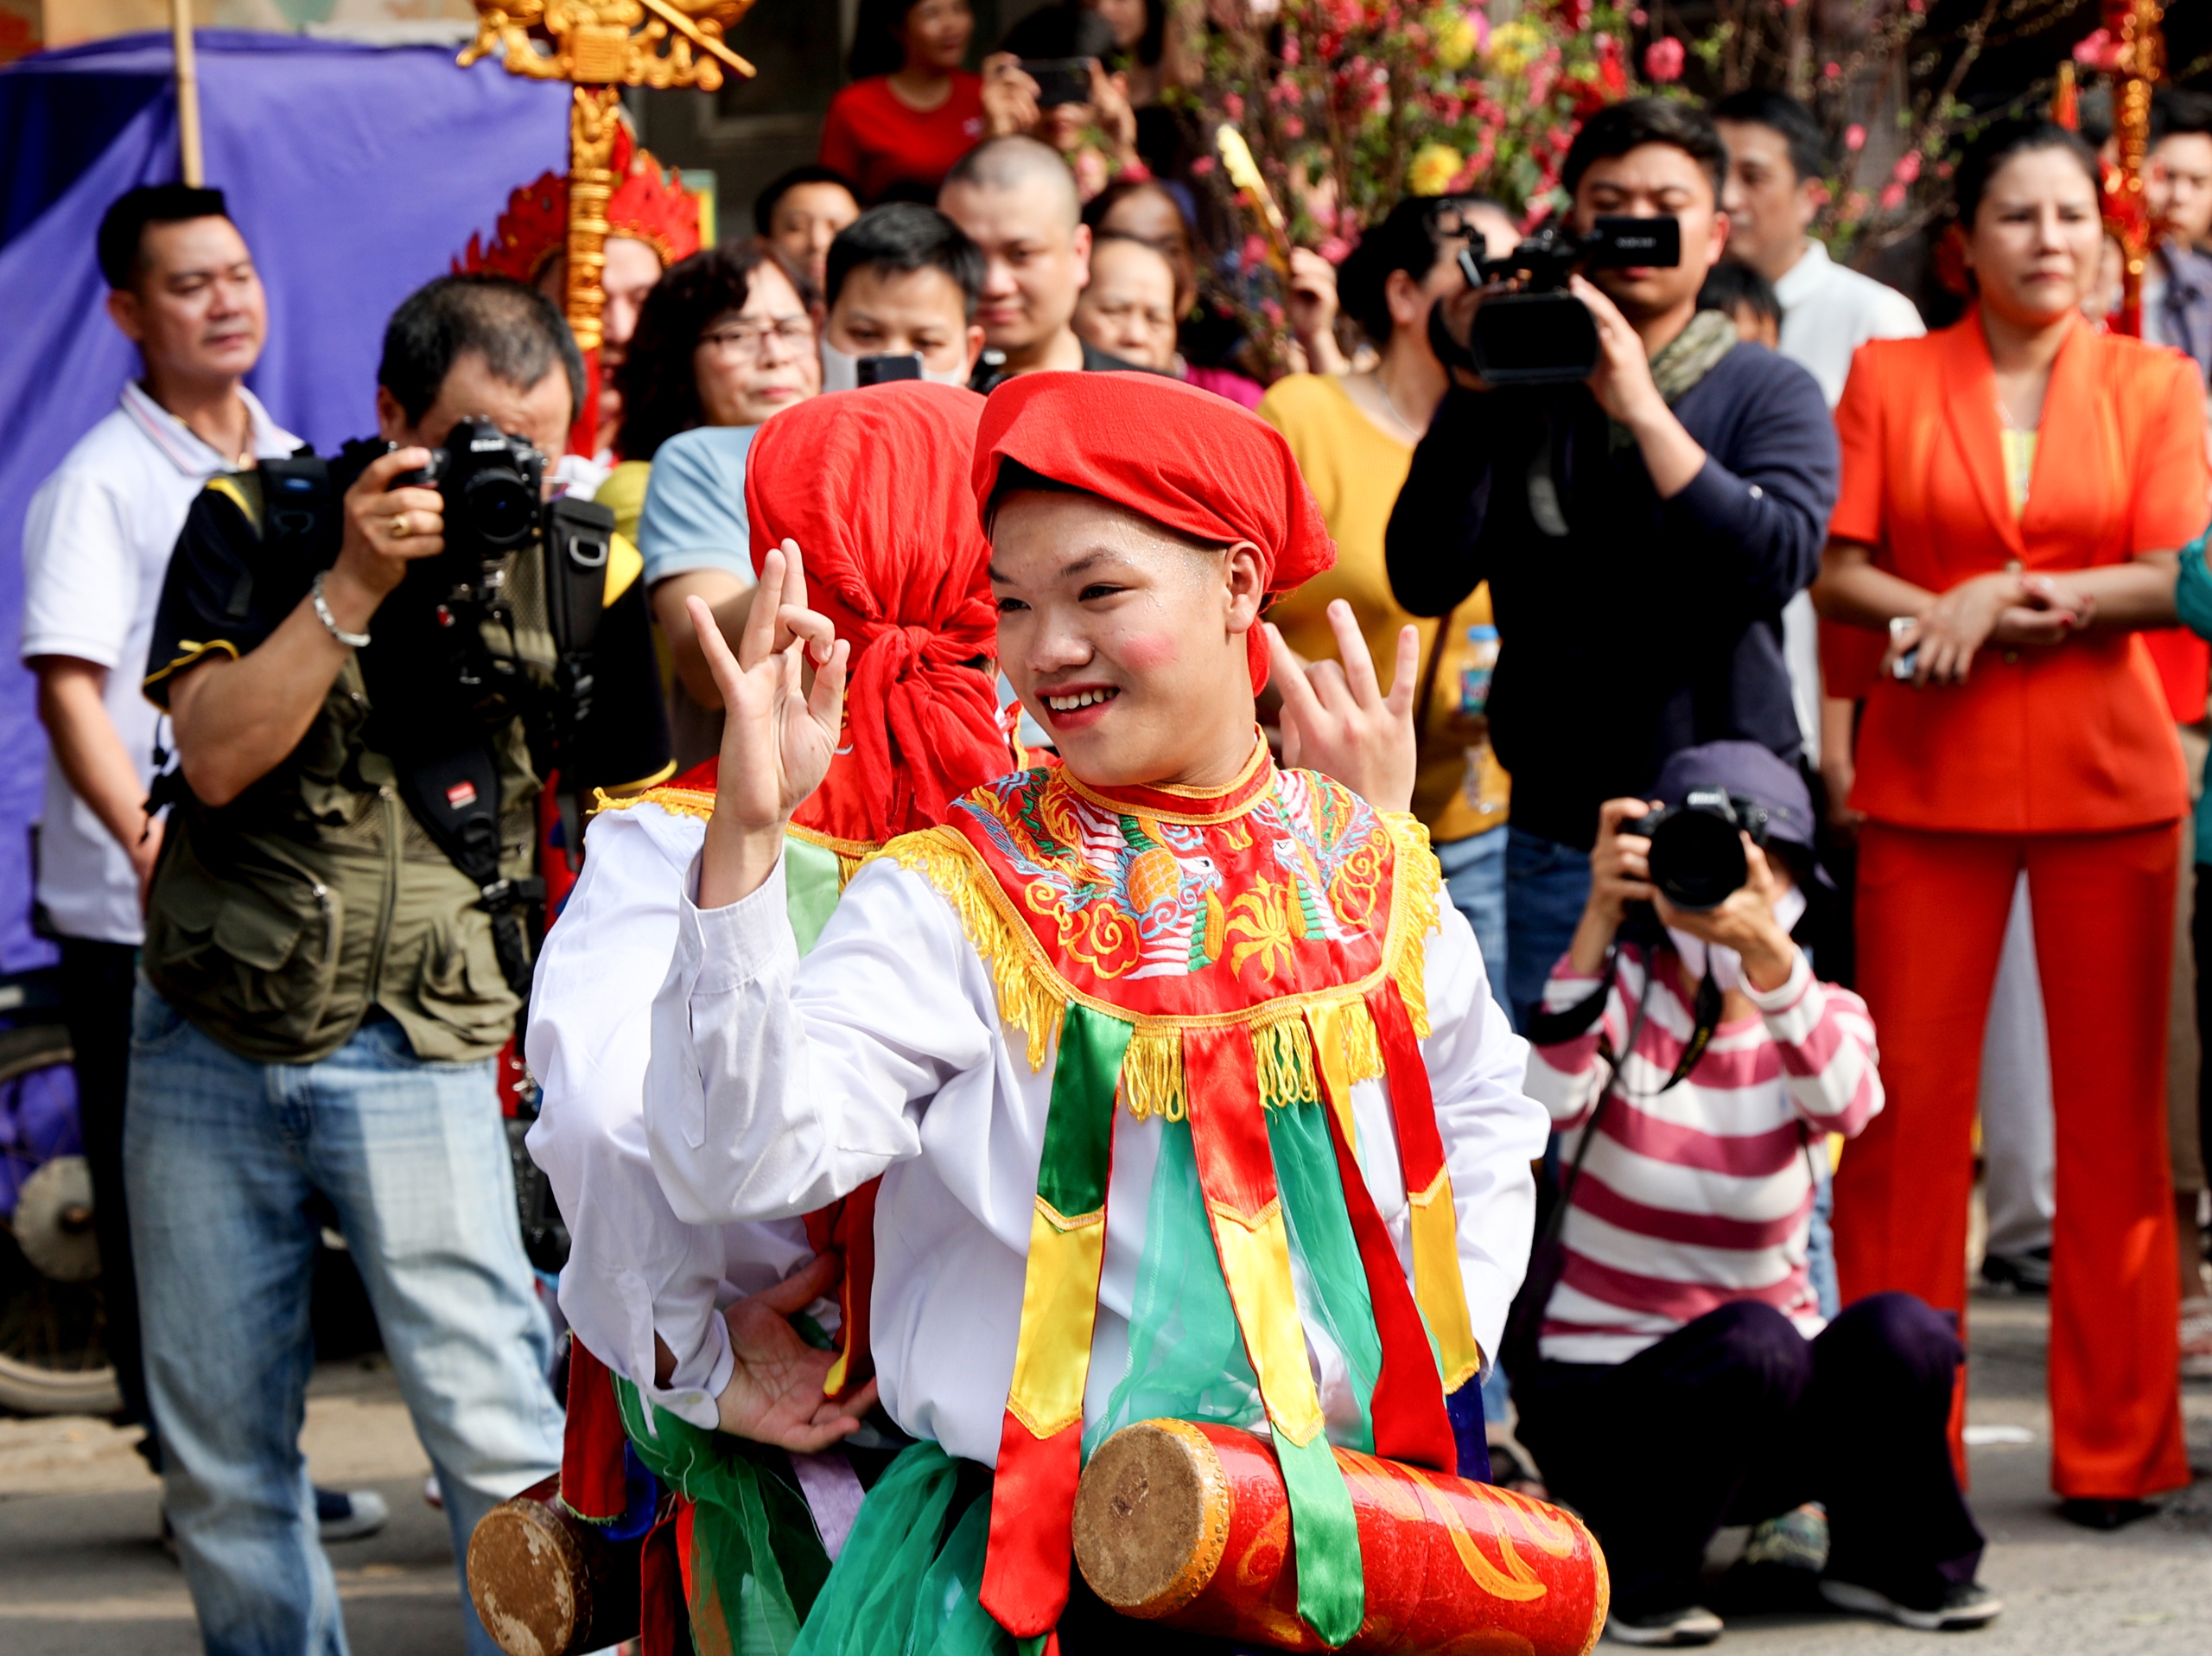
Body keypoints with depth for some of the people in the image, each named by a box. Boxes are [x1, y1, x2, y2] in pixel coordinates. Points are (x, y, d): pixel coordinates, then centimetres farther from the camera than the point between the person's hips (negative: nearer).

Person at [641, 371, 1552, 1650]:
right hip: (1028, 1546, -3)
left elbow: (1484, 1110, 23)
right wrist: (745, 836, -28)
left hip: (1343, 1532, 3)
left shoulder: (1371, 869, 5)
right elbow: (734, 1158, -21)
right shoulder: (952, 903, -7)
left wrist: (1445, 1350, 9)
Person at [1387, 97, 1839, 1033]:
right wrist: (1475, 391, -13)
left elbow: (1778, 562, -16)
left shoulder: (1769, 395, 4)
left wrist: (1641, 407, -19)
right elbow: (1425, 580, -6)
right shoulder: (1521, 388, 6)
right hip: (1557, 839, 1)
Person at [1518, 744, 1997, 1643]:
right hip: (1601, 1398, -3)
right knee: (1755, 1342, -33)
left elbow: (1846, 1101, -28)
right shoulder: (1621, 991, -6)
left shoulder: (1820, 1014, -1)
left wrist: (1765, 950, -44)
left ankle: (1881, 1557, 0)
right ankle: (1640, 1570, -10)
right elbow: (1549, 1100, -30)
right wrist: (1597, 919, -38)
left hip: (1770, 1413, 3)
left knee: (1902, 1333, -27)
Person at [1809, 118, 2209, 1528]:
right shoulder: (1890, 378, 8)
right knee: (1909, 1105, -2)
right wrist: (1939, 617, -16)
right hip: (1929, 777, 0)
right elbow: (1834, 567, 1)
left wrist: (2010, 600, -13)